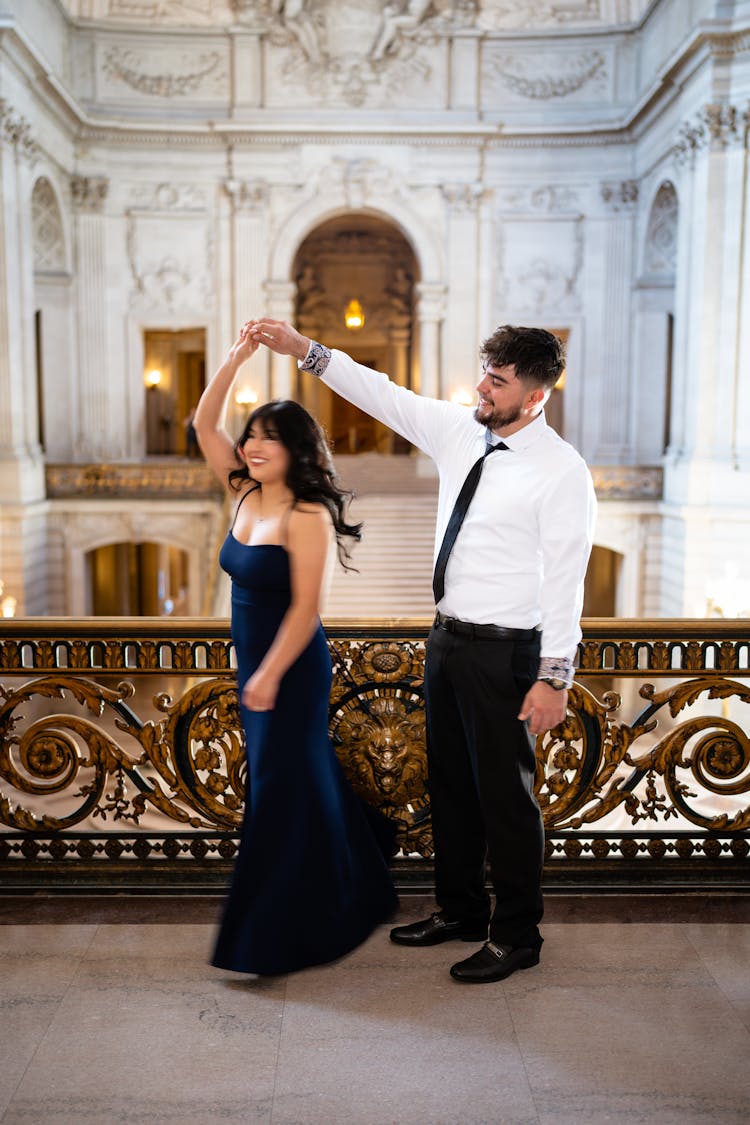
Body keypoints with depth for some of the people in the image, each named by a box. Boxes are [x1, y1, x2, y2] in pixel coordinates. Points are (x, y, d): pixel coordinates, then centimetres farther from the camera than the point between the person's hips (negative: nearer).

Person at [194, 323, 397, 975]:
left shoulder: (308, 516, -19)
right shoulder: (246, 494, 3)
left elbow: (306, 607, -21)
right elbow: (205, 426, 4)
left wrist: (269, 675, -20)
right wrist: (236, 359, -2)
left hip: (292, 669, -8)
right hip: (256, 663, 8)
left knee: (281, 789, 0)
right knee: (300, 779, 20)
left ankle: (274, 938, 14)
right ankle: (355, 889, 41)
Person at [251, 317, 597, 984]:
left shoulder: (562, 472, -15)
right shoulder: (459, 432, 5)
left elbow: (564, 580, -17)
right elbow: (384, 395, 7)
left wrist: (554, 677, -19)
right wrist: (304, 350, 1)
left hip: (503, 652, -7)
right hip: (447, 639, 8)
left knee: (505, 794, 5)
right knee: (450, 783, 19)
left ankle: (517, 935, 25)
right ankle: (461, 910, 38)